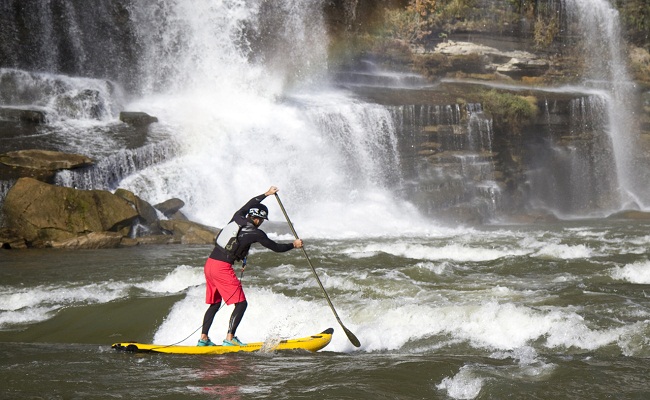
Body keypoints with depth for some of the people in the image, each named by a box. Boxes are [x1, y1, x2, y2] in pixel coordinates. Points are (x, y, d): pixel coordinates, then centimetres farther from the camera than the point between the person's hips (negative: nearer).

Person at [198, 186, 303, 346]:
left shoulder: (237, 218, 10)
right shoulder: (256, 233, -6)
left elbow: (249, 204, 31)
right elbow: (276, 247, 5)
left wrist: (266, 194, 43)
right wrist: (294, 245, 21)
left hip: (209, 265, 8)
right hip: (222, 268, -8)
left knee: (214, 304, 17)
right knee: (241, 303, -2)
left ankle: (203, 338, 15)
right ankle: (229, 338, -7)